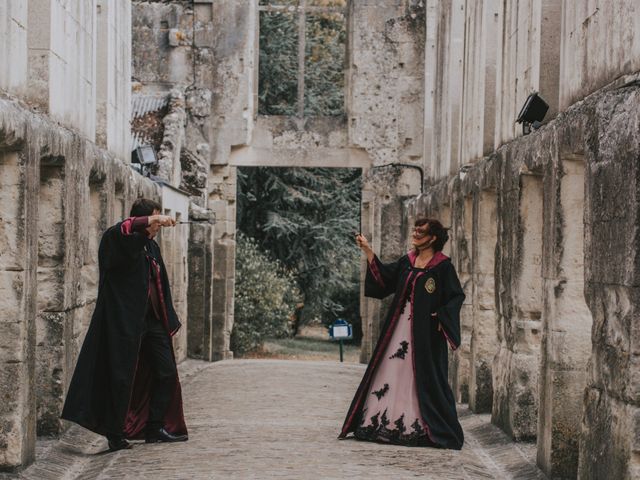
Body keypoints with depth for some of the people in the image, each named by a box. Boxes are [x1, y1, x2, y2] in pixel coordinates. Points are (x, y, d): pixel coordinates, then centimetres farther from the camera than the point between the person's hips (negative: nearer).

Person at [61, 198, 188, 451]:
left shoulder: (152, 247, 16)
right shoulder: (121, 241, -8)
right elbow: (117, 232, -34)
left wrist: (169, 321, 17)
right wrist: (150, 220, -35)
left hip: (153, 321, 8)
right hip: (125, 322, -8)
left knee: (166, 373, 8)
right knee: (122, 377, -3)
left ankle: (155, 427, 18)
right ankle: (115, 434, 5)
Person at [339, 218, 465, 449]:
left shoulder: (442, 266, -6)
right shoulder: (407, 261, 11)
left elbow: (456, 296, -6)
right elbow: (384, 275, 10)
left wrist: (439, 316, -16)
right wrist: (368, 251, 5)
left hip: (425, 330, -6)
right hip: (400, 327, 6)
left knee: (425, 377, -4)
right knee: (391, 371, 6)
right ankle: (386, 423, 12)